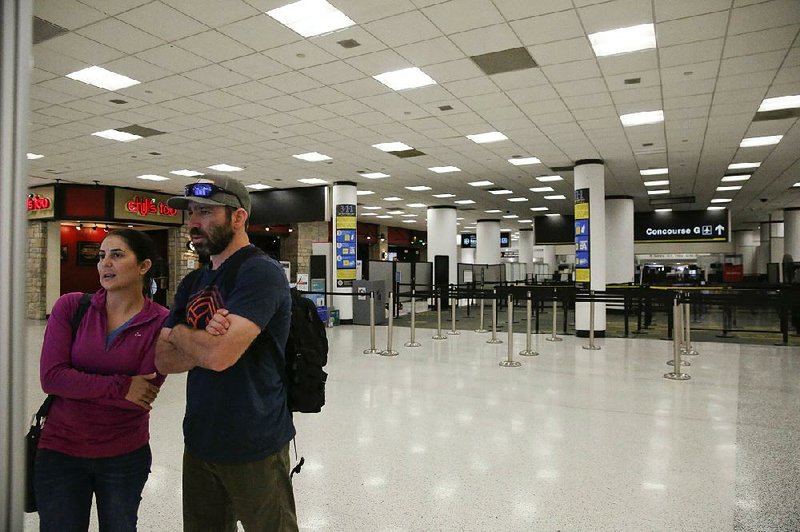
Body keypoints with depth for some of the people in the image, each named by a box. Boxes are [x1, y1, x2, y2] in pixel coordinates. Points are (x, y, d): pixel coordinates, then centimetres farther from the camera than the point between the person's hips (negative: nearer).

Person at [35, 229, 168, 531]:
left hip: (126, 455, -1)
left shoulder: (161, 322, -12)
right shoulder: (70, 307, -6)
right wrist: (120, 387, -22)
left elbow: (144, 394, -14)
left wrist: (77, 385, -18)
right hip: (60, 451, 1)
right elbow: (50, 377, -14)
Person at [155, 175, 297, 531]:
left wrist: (179, 332, -8)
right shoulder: (192, 283, 8)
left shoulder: (261, 272, -17)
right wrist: (204, 342, -19)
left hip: (254, 447, -7)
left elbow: (220, 355, -28)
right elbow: (162, 360, 1)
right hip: (199, 442, 7)